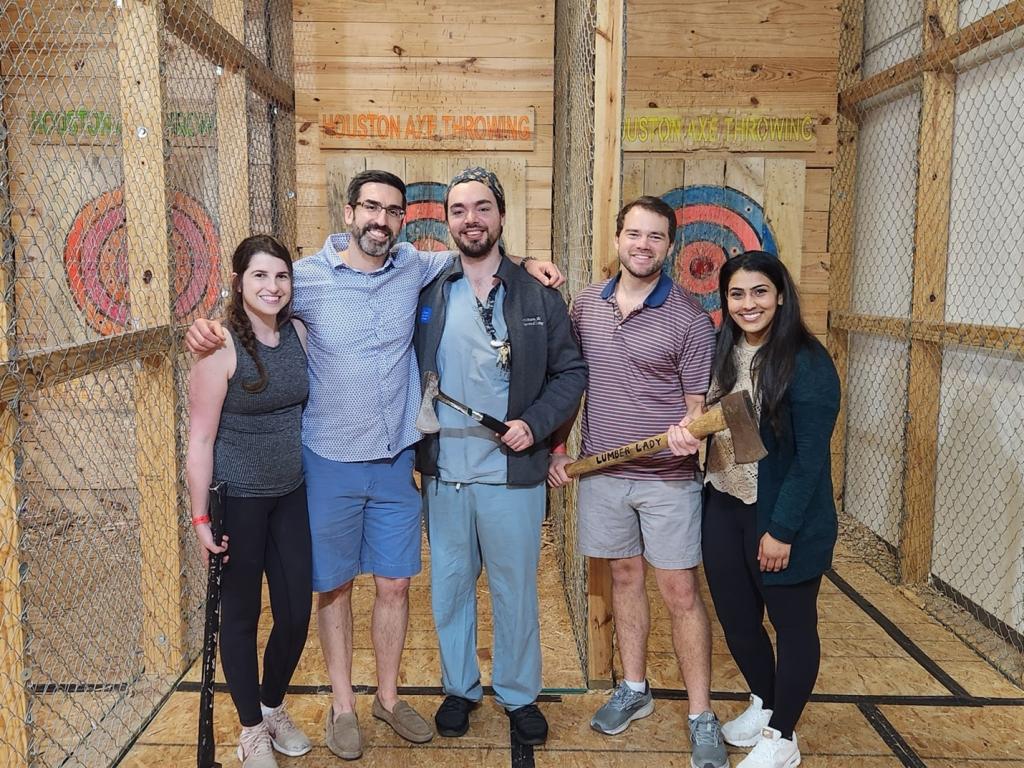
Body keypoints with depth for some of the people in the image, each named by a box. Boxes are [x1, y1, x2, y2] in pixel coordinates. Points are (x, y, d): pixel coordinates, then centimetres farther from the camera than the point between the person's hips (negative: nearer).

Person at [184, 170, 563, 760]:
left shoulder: (415, 267, -2)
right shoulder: (308, 276, -9)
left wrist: (525, 264, 2)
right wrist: (208, 328, -15)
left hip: (396, 462, 2)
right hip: (330, 464, -2)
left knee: (395, 584, 11)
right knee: (335, 586, 11)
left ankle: (389, 696, 33)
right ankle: (343, 705, 31)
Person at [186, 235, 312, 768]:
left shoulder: (300, 333, 0)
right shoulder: (221, 348, -15)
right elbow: (200, 438, -14)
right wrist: (201, 517, -13)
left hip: (291, 495, 5)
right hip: (237, 499, -5)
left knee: (296, 613, 11)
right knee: (241, 615, 10)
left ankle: (273, 706, 38)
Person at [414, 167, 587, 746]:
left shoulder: (538, 295, -2)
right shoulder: (427, 295, 2)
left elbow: (572, 372, 1)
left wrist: (535, 423, -13)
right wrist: (411, 447, -4)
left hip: (512, 474, -1)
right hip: (443, 475, 2)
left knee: (516, 590, 11)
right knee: (450, 587, 15)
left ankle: (520, 694, 32)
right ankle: (460, 688, 35)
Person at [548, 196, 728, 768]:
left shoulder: (690, 318, -8)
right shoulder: (586, 305, 4)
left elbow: (697, 406, -5)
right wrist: (557, 448, 8)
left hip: (668, 477, -4)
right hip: (601, 471, 4)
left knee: (681, 591, 2)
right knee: (625, 577, 17)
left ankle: (702, 718, 16)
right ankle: (634, 689, 34)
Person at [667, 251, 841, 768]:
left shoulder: (807, 363, -16)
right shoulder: (723, 352, 3)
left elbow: (810, 457, -17)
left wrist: (782, 530, -17)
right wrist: (686, 429, -7)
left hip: (783, 517, -6)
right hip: (724, 508, 6)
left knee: (791, 624, 11)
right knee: (735, 616, 17)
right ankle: (764, 704, 41)